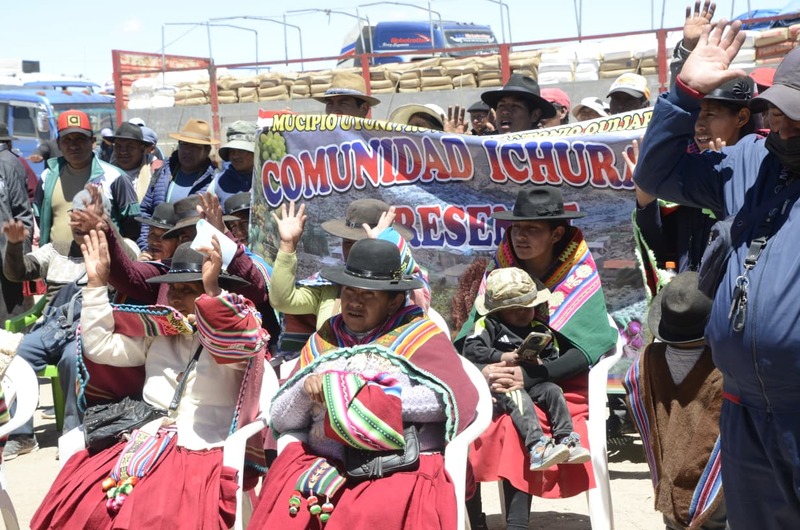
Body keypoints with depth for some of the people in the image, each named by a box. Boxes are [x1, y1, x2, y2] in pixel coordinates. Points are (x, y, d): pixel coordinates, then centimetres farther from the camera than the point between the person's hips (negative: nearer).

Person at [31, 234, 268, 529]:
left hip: (200, 454, -5)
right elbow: (99, 345, 15)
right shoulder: (157, 336, 17)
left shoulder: (230, 332, 0)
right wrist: (97, 283, 10)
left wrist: (212, 289, -33)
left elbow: (228, 347, -24)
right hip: (143, 445, 5)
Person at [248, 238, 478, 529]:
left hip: (402, 467, -3)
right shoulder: (323, 341, 19)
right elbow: (280, 420, 16)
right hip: (321, 462, 3)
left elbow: (456, 398, -9)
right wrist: (305, 391, -6)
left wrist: (368, 396, -11)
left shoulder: (419, 336, 8)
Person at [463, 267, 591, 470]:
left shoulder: (541, 330, 19)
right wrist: (502, 357, -15)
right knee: (518, 398, -33)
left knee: (553, 391, -21)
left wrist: (540, 364, -10)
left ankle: (566, 440, -27)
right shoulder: (488, 325, 6)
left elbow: (554, 361, 14)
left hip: (532, 382, 5)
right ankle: (536, 446, -50)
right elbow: (470, 350, -8)